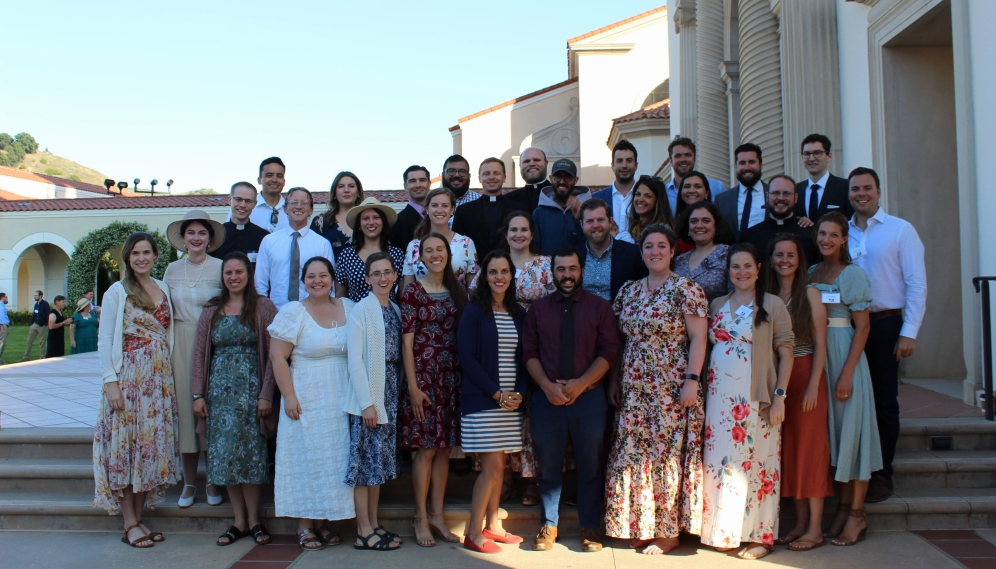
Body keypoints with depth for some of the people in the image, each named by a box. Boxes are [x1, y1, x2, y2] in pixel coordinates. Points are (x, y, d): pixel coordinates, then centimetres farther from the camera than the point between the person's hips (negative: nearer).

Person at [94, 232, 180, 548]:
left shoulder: (163, 289, 12)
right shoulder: (117, 292, -1)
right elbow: (104, 340, -4)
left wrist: (172, 378, 8)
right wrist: (110, 381, -13)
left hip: (160, 378, 5)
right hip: (129, 377, -5)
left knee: (152, 444, 6)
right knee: (126, 443, -2)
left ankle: (139, 518, 15)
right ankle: (129, 524, 6)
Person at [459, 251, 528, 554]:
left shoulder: (518, 313, 11)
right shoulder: (475, 311, -5)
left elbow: (523, 358, 13)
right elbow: (467, 358, -10)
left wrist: (519, 392, -3)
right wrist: (497, 393, -13)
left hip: (511, 401, 5)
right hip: (482, 401, -5)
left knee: (498, 465, 9)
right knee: (493, 466, -7)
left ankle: (492, 526, 20)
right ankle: (473, 533, 4)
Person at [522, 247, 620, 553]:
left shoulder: (600, 307, 3)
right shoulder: (538, 309, 8)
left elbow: (609, 351, -3)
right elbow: (529, 352, 4)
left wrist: (580, 384, -13)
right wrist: (547, 385, -11)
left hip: (589, 398, -1)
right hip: (547, 398, 1)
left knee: (590, 466, 7)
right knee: (548, 466, 9)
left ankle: (589, 527, 20)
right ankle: (549, 524, 23)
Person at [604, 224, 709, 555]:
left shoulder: (686, 289, -4)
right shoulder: (629, 291, 12)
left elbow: (698, 338, -8)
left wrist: (692, 380, -16)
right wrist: (614, 380, 12)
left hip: (671, 389, -5)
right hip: (634, 390, 5)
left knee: (667, 453, -1)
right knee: (633, 454, 6)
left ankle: (668, 531, 11)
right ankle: (641, 527, 20)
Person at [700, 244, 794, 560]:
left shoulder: (773, 305, 1)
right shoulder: (716, 305, 13)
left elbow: (785, 352, -2)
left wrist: (780, 395, -10)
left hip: (756, 397, -4)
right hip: (719, 396, 4)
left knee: (757, 462, 0)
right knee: (719, 461, 5)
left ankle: (759, 535, 11)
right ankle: (723, 531, 17)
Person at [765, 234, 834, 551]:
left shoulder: (810, 294, -2)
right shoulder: (767, 297, 9)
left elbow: (820, 343, -6)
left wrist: (813, 385, -14)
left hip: (805, 375, -4)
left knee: (810, 447, -2)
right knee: (788, 448, 7)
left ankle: (815, 528, 5)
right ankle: (800, 523, 16)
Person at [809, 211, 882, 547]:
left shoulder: (852, 274, -6)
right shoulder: (811, 273, 11)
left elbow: (862, 327, -10)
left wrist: (847, 372, -17)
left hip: (844, 354, -6)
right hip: (817, 357, 6)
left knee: (850, 428, -2)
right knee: (831, 431, 9)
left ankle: (857, 515, 6)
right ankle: (843, 506, 17)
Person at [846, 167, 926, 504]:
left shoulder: (900, 230, 0)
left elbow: (916, 284, -4)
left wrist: (909, 333, -9)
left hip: (884, 325, -3)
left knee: (884, 401, 4)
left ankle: (882, 474, 14)